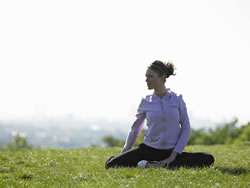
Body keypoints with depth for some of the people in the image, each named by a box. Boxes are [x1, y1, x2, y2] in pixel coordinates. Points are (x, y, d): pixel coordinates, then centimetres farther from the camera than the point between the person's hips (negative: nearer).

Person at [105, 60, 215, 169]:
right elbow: (135, 128, 15)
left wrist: (173, 155, -12)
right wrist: (125, 151, 18)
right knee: (110, 164, -20)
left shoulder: (177, 100, -1)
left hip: (172, 152, 0)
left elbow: (186, 128, -3)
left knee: (208, 159, -26)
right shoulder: (146, 102, 2)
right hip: (149, 149, 0)